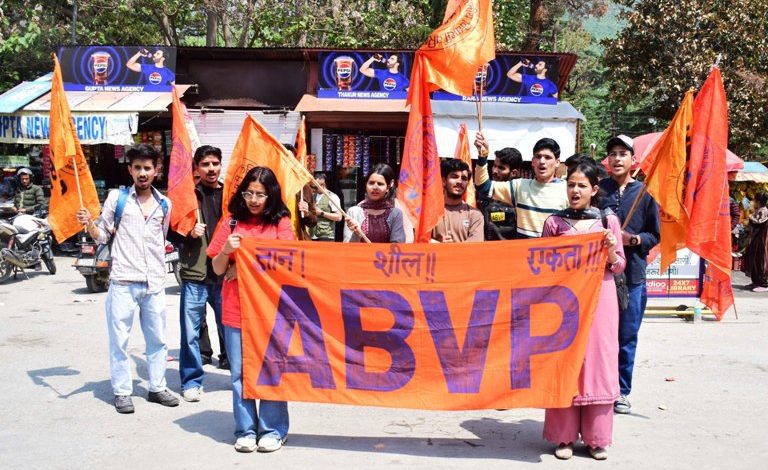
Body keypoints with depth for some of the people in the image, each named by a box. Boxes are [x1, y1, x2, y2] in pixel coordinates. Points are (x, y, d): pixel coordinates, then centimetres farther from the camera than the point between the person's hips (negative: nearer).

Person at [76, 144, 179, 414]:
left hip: (155, 283, 3)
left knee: (157, 338, 11)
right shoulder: (117, 198, 1)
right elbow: (102, 236, 1)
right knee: (119, 339, 1)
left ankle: (157, 388, 22)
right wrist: (89, 224, -14)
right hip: (123, 281, -3)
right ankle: (122, 392, 11)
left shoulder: (164, 204, 10)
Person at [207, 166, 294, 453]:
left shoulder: (281, 223, 2)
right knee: (240, 372, 6)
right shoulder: (232, 223, 9)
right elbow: (217, 269, 10)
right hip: (235, 308, 3)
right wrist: (226, 251, -11)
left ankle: (272, 430, 13)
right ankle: (246, 431, 17)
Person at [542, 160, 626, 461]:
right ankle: (564, 436, 12)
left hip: (599, 300, 0)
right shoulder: (554, 222, 4)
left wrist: (612, 252, -11)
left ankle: (596, 438, 15)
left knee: (597, 362, 3)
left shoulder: (608, 220, 5)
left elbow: (619, 267, 8)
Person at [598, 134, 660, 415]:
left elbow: (655, 236, 6)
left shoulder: (644, 193, 3)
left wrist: (633, 239, -11)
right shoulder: (598, 189, 4)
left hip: (632, 275, 0)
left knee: (627, 337, 6)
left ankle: (621, 392, 18)